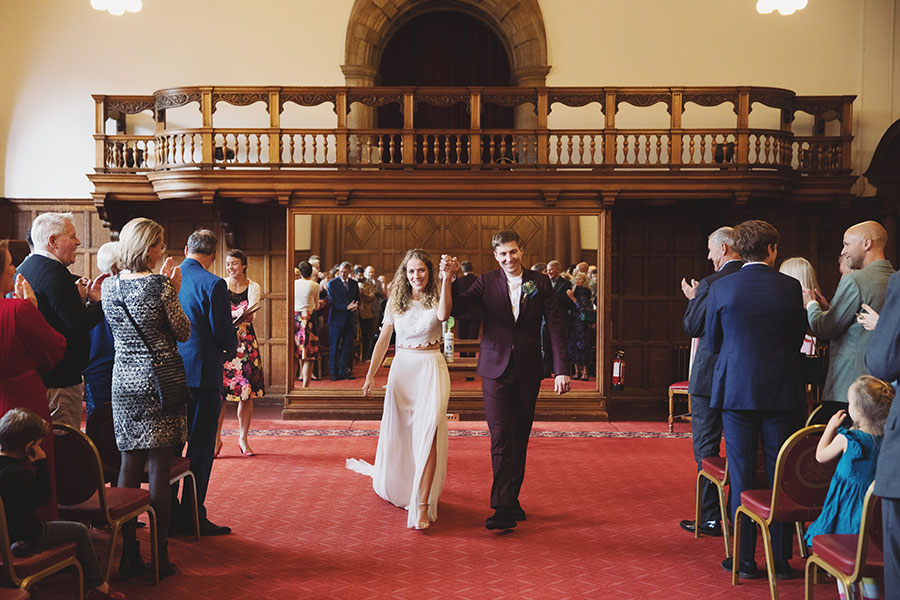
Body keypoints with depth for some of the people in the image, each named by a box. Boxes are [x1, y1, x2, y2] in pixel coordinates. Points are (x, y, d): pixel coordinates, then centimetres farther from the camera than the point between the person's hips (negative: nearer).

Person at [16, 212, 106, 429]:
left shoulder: (24, 268, 14)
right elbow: (79, 324, -23)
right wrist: (99, 302, -9)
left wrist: (82, 298, 8)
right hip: (59, 378, -10)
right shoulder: (54, 273, -18)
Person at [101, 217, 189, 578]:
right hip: (160, 382, -5)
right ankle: (160, 557, 6)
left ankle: (127, 555, 15)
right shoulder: (159, 284, -13)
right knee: (159, 471, 0)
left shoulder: (110, 286, 5)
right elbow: (183, 333, -6)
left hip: (124, 382, 5)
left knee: (128, 467, 10)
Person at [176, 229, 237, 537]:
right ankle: (192, 517, 7)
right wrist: (231, 350, 9)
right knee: (200, 448, 2)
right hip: (202, 373, -6)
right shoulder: (213, 284, -14)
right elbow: (225, 336, -13)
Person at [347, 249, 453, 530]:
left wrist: (446, 279, -31)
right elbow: (383, 340, 10)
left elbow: (444, 314, -27)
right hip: (402, 369, 4)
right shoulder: (396, 302, 6)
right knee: (397, 432, 15)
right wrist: (370, 375, 6)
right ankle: (397, 484, 45)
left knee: (428, 433, -15)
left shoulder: (436, 298, -2)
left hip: (431, 370, -4)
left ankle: (422, 504, -16)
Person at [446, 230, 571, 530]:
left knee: (519, 439, 10)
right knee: (501, 438, -8)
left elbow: (555, 327, 0)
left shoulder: (540, 282, 3)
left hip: (528, 373, 2)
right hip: (496, 370, -2)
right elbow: (455, 309, -5)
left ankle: (510, 499, 22)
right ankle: (504, 508, -6)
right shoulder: (486, 282, 2)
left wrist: (561, 370, -7)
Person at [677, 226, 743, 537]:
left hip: (711, 375, -6)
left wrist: (692, 299, 8)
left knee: (706, 448, 4)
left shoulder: (711, 284, -16)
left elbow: (691, 328, -9)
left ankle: (710, 518, 8)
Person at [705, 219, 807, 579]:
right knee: (780, 474, 9)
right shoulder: (790, 287, -4)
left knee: (741, 474, 6)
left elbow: (712, 343, 3)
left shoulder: (721, 288, -5)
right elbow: (798, 340, 5)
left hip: (736, 388, 0)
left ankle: (745, 559, 11)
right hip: (781, 391, 1)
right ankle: (780, 560, 16)